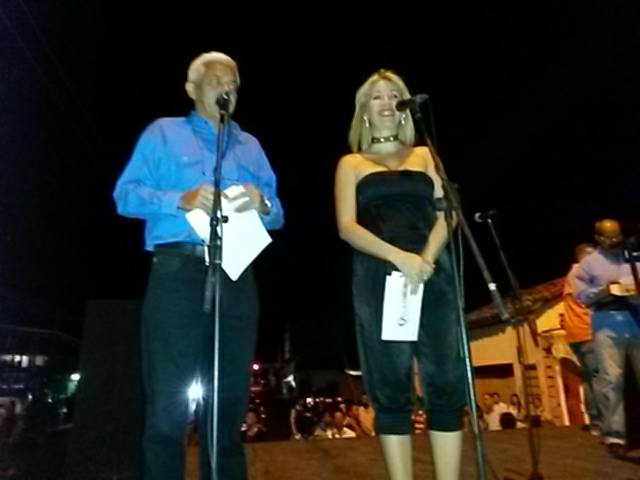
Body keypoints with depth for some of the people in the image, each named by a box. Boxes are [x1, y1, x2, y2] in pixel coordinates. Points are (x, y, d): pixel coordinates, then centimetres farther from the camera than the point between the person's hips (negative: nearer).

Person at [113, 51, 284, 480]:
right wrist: (181, 200, -16)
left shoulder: (250, 145, 22)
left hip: (236, 277, 4)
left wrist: (261, 204, -8)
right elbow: (126, 195, -1)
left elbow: (278, 215, 14)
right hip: (179, 272, -3)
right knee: (167, 400, 1)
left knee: (230, 399, 11)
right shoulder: (163, 133, 12)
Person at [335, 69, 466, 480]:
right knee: (391, 388, -1)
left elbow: (444, 214, 8)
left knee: (446, 382, -3)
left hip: (432, 271, 2)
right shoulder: (351, 164, 15)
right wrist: (399, 257, -16)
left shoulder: (424, 156, 20)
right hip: (378, 277, -1)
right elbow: (347, 227, 1)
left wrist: (425, 259, -12)